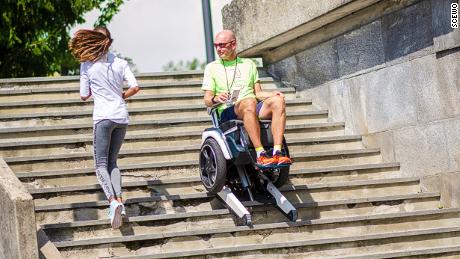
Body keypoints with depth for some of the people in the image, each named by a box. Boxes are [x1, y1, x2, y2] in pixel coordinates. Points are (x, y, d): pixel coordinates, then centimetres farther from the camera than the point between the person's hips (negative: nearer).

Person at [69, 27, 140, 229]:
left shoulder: (87, 65, -1)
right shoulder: (120, 63, 5)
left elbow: (84, 95, 3)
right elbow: (135, 87, -4)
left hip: (103, 117, -4)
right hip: (122, 116, 4)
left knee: (101, 164, -2)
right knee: (112, 161, 16)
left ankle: (113, 201, -25)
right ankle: (119, 200, 0)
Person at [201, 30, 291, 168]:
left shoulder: (248, 64, 25)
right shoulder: (212, 67, 16)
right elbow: (207, 100, 9)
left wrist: (273, 93, -1)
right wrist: (216, 99, -15)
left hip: (254, 110, 4)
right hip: (227, 112, -4)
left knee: (278, 101, -27)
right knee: (249, 103, -38)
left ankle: (277, 153, -39)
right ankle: (260, 155, -46)